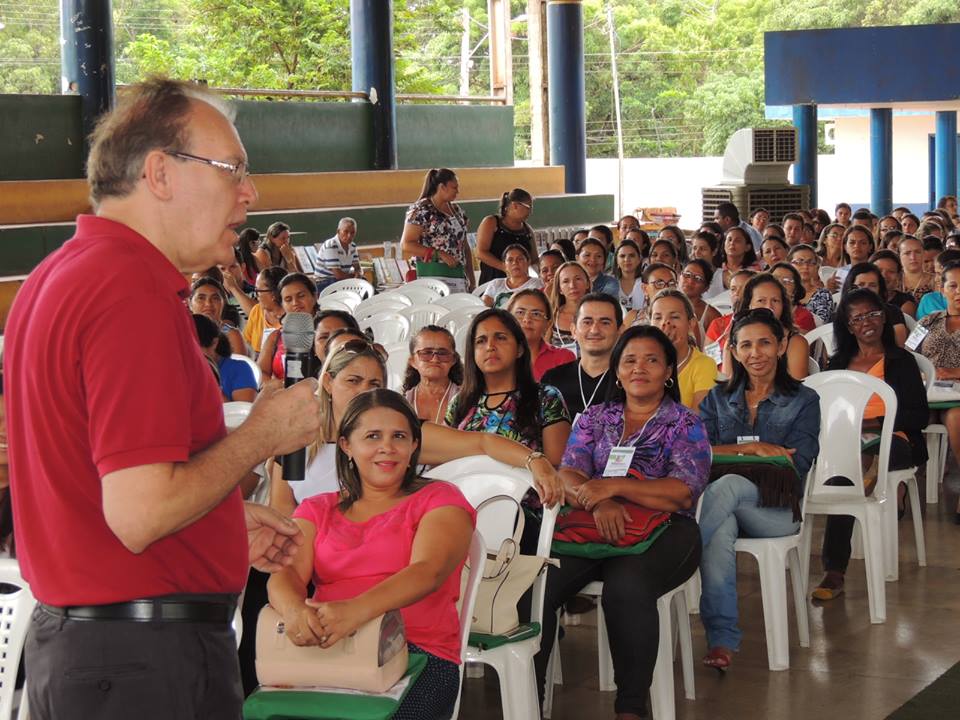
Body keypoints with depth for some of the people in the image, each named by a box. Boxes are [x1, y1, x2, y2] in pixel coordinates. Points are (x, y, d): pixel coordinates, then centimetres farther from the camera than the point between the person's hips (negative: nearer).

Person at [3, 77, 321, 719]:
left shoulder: (56, 277, 12)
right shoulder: (135, 291, -19)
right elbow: (139, 514, -25)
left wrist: (225, 525, 19)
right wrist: (264, 434, -12)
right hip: (147, 663, -10)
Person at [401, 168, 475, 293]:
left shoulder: (456, 210, 19)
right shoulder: (421, 210, -3)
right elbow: (407, 245, -9)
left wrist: (472, 279, 17)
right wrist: (438, 254, -15)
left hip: (459, 274, 7)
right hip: (433, 274, -7)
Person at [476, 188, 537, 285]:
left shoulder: (527, 230, 18)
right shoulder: (491, 222, 2)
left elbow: (534, 260, 22)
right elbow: (481, 253, -7)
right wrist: (504, 267, -19)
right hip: (493, 281, -4)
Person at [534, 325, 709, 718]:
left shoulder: (686, 425, 9)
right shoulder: (595, 418, 19)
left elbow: (683, 493, -5)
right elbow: (568, 475, 6)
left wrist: (614, 486, -16)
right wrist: (599, 502, -18)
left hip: (662, 533, -3)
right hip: (593, 527, 3)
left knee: (627, 587, -37)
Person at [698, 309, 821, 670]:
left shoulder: (803, 401, 12)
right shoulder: (718, 398, 21)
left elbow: (795, 465, -2)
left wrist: (730, 451, -8)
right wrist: (753, 448, -10)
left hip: (775, 510, -1)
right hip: (724, 504, 1)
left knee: (727, 484, -36)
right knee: (721, 529, -38)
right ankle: (721, 639, -43)